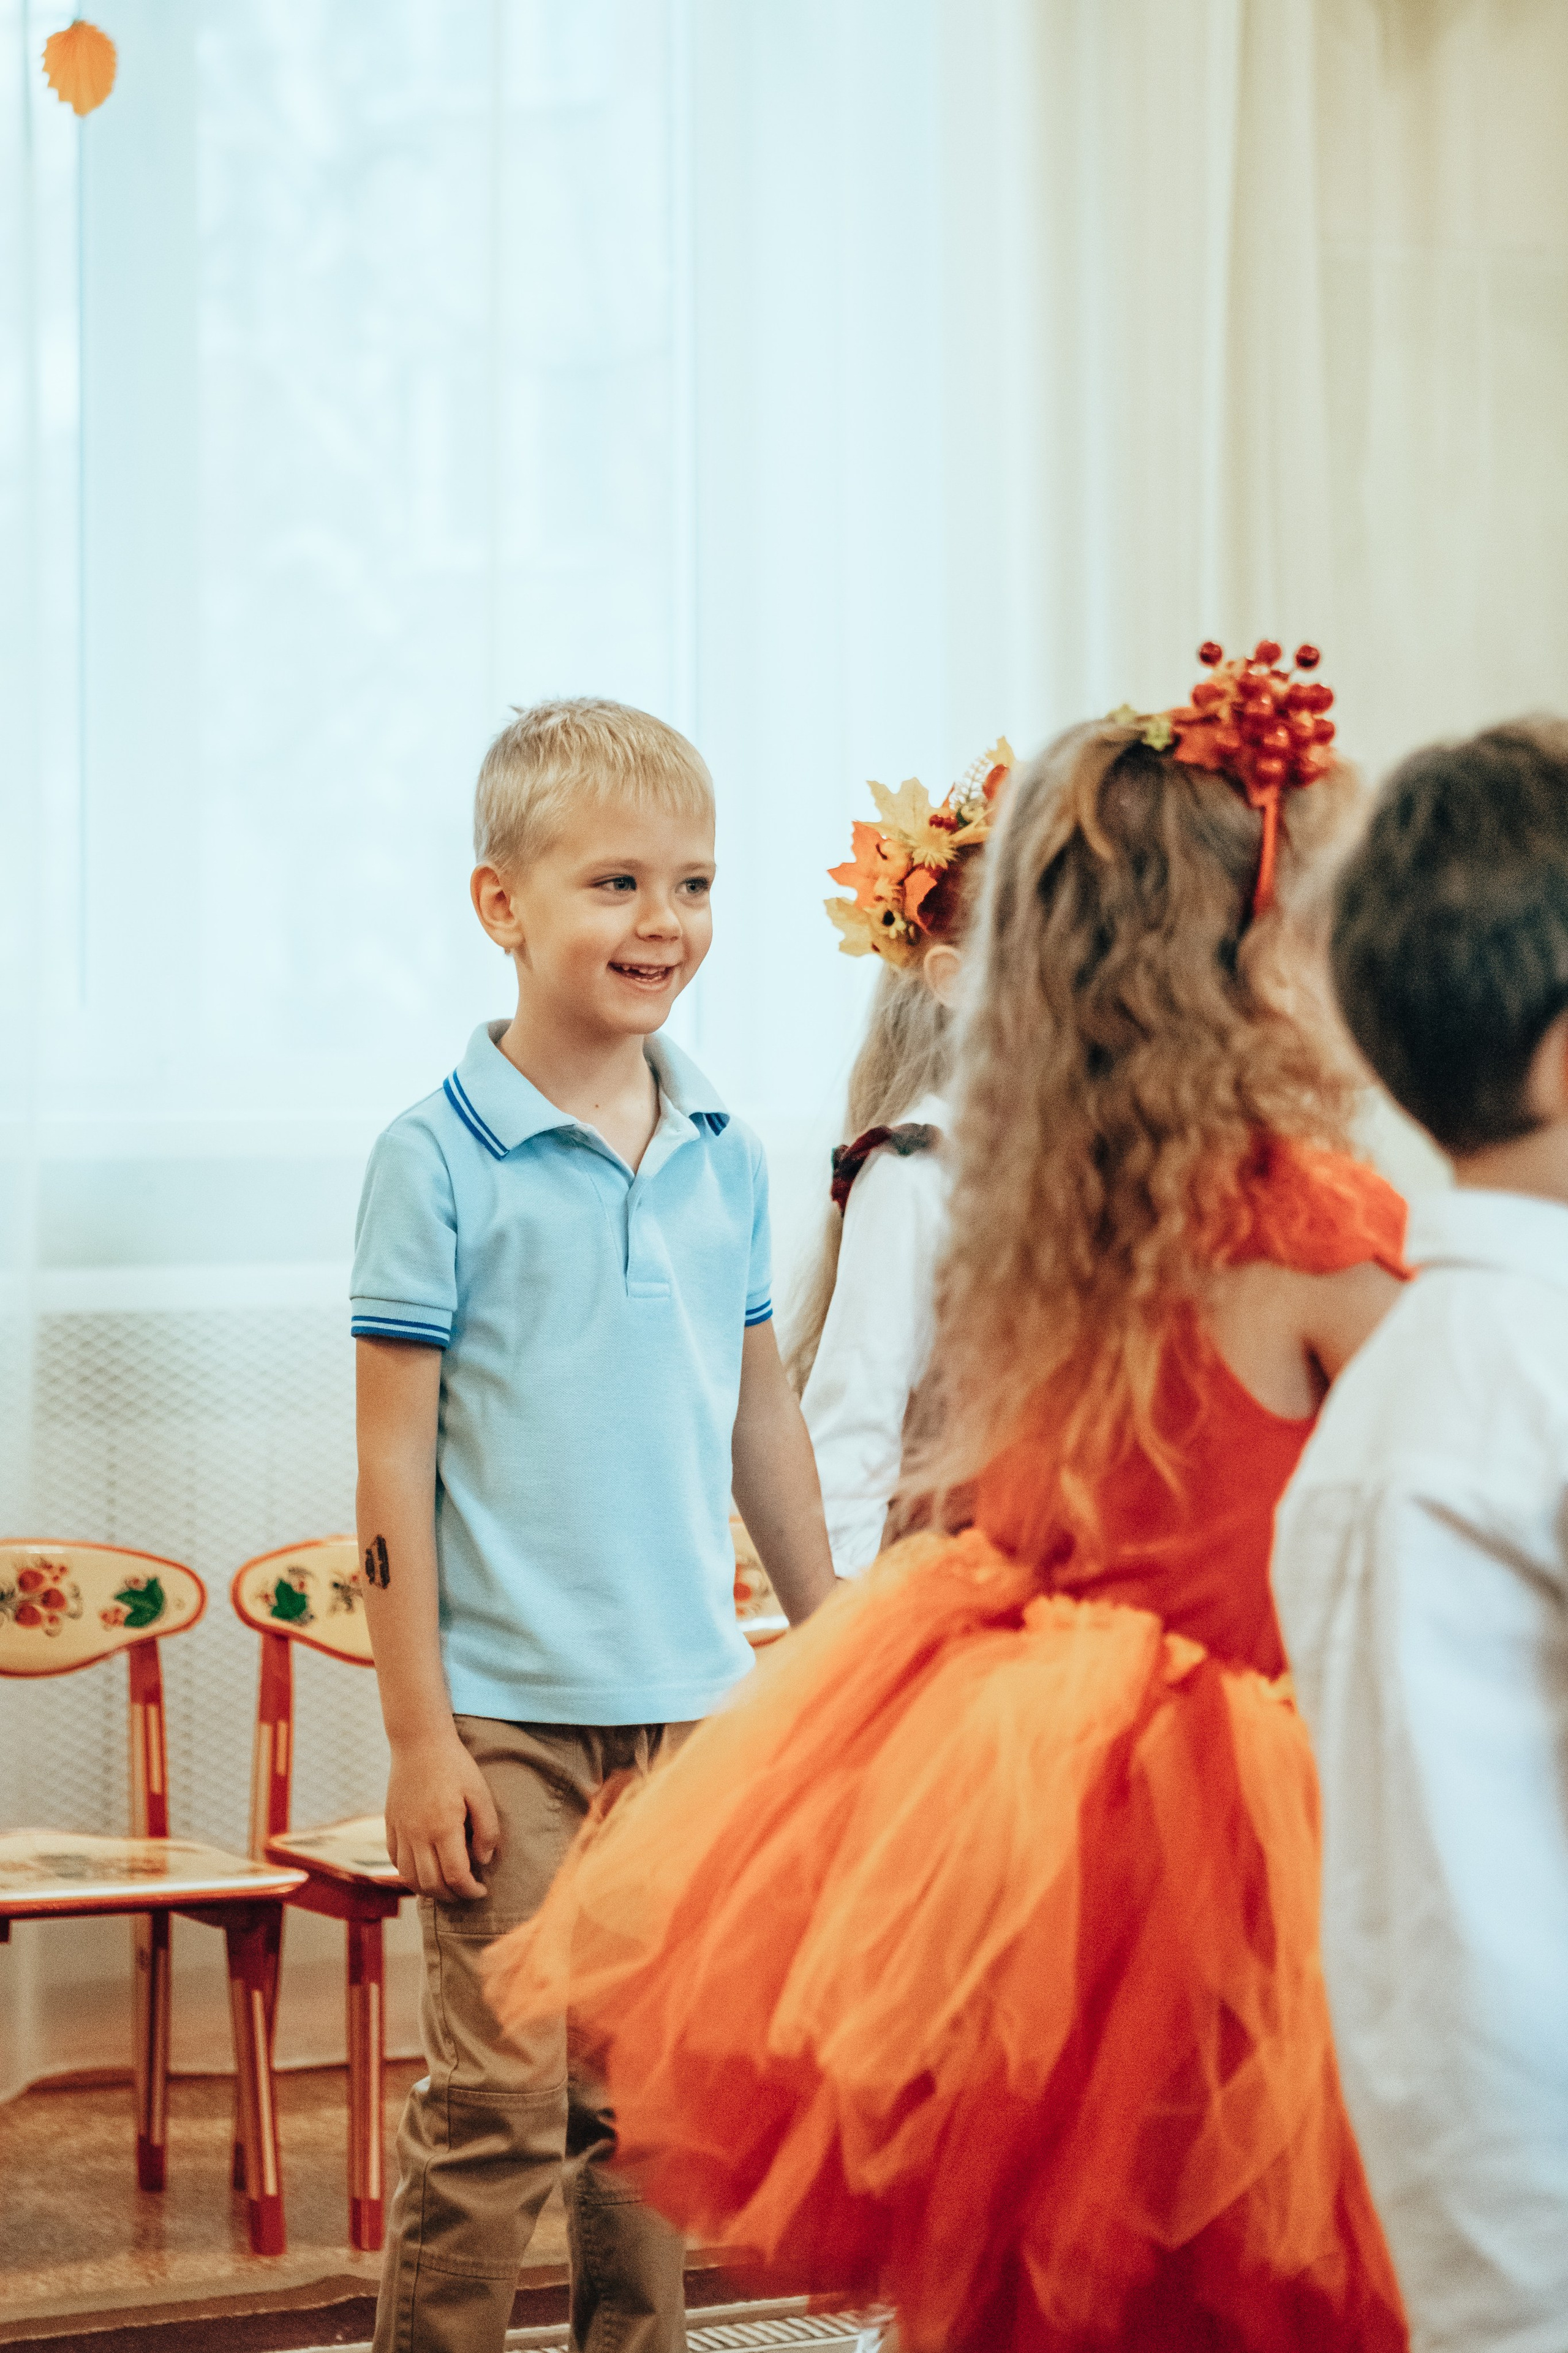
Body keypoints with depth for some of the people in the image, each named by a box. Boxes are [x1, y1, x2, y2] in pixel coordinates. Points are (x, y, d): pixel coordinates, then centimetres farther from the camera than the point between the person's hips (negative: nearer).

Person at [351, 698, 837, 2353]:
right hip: (511, 1711, -5)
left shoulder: (724, 1159, 7)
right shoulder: (438, 1159, -8)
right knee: (497, 2110, -3)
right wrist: (418, 1734, -10)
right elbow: (393, 1456, -8)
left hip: (698, 1703, 5)